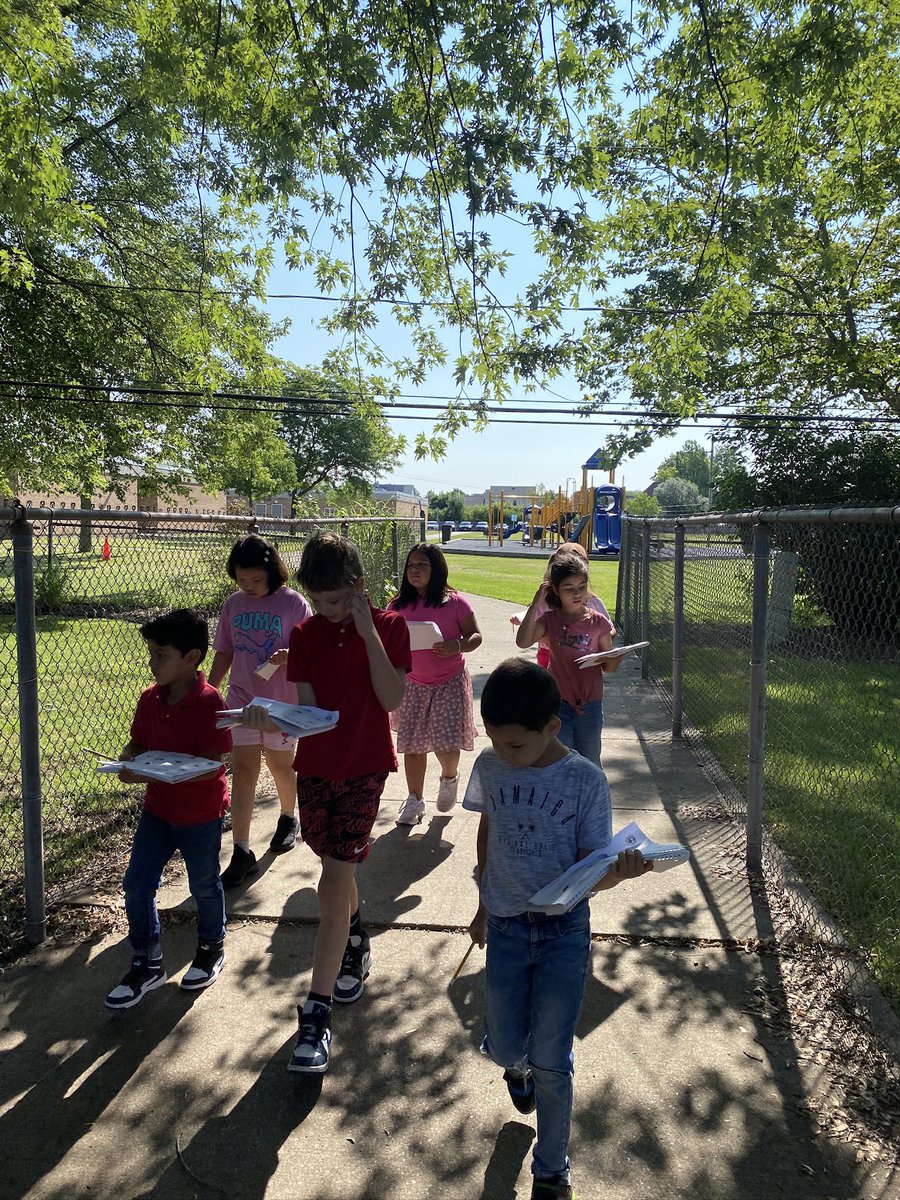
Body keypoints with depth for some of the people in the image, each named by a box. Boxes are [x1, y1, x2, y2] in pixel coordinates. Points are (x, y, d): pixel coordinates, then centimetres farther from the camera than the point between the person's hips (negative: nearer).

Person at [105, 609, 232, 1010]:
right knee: (136, 885, 7)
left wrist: (154, 774, -33)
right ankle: (147, 965, 27)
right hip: (157, 809, 6)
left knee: (204, 886, 14)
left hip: (200, 813, -6)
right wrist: (127, 760, -15)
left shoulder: (208, 702, -24)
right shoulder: (150, 698, -4)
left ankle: (211, 950, 40)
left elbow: (213, 765, -26)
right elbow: (138, 743, 9)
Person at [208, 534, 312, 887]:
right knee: (242, 771, -1)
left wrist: (290, 655, -29)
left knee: (281, 766, 14)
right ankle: (242, 853, 4)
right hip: (242, 700, 3)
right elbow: (224, 654, 12)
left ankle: (288, 818, 43)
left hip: (282, 702, -3)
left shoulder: (293, 602, -9)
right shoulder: (233, 605, 3)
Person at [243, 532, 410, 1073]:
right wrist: (270, 719, -24)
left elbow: (391, 698, -17)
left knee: (334, 886, -10)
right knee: (340, 871, 19)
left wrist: (368, 632, -21)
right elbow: (307, 706, -3)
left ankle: (318, 1013, 1)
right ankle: (356, 947, 47)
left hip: (364, 767, -4)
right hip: (316, 763, 4)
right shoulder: (306, 634, 1)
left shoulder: (389, 626, -7)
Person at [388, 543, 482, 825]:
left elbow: (475, 635, -2)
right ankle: (415, 801, 27)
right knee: (412, 744, 8)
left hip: (449, 683, -3)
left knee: (446, 744, -6)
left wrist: (458, 646, -22)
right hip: (413, 684, 3)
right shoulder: (399, 606, 0)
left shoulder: (454, 602, -8)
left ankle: (449, 778, 30)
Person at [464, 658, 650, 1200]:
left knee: (550, 1061, 3)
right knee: (504, 1048, 10)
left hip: (565, 932, -2)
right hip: (505, 928, 3)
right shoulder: (490, 768, -6)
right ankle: (517, 1065, 49)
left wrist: (618, 872, -37)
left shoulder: (587, 781, -16)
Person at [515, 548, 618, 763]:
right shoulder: (550, 619, -5)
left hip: (590, 704, 1)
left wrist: (618, 657, -23)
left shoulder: (598, 622, -5)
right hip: (558, 702, 0)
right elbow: (523, 642, -23)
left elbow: (608, 666, -1)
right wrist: (535, 604, -23)